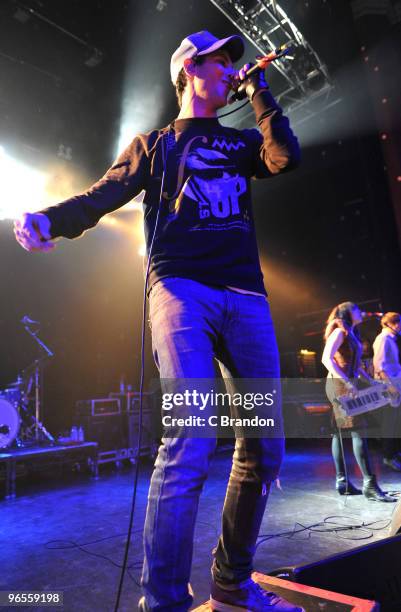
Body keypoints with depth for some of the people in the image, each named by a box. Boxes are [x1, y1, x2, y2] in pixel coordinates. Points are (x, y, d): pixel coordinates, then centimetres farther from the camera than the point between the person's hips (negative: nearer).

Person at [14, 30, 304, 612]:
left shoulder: (240, 140, 28)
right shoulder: (156, 142, 20)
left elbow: (287, 157, 7)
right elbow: (103, 194, 6)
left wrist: (258, 90, 17)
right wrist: (52, 219, -13)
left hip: (244, 293, 5)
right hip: (181, 287, -4)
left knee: (264, 447, 2)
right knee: (191, 441, -20)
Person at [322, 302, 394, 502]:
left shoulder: (351, 335, 19)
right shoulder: (340, 332, -9)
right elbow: (326, 359, -20)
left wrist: (371, 382, 17)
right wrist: (346, 382, -26)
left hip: (347, 385, 10)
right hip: (340, 385, -10)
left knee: (339, 432, 8)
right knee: (358, 431, -11)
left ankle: (342, 481, 13)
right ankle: (369, 485, -9)